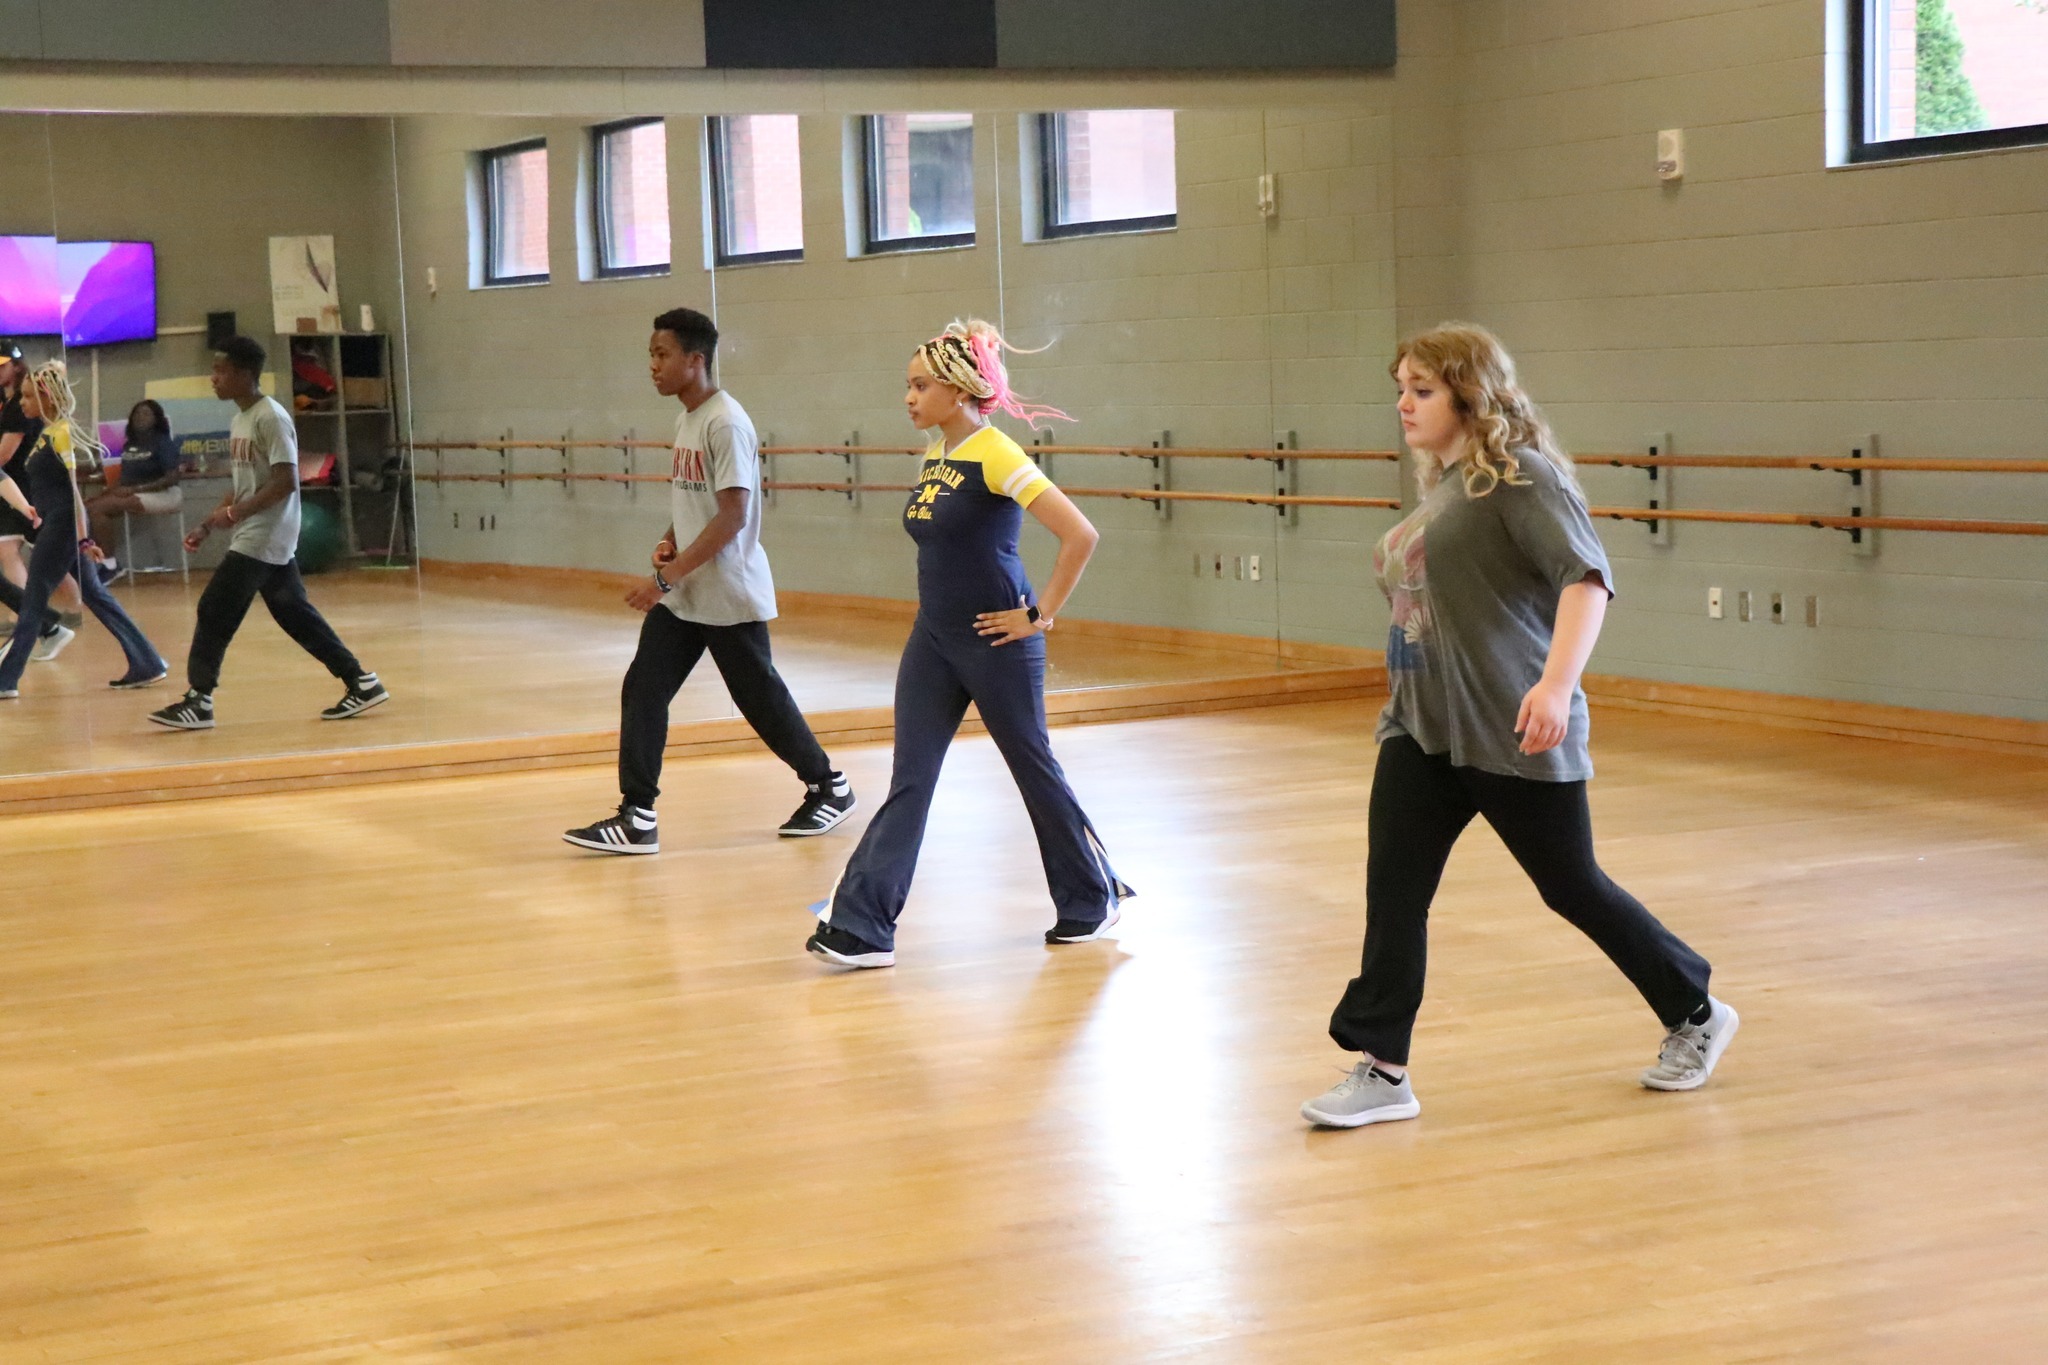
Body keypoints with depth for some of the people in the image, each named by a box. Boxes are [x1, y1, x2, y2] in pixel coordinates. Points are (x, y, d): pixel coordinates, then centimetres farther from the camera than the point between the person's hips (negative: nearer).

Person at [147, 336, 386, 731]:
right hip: (257, 538, 10)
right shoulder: (239, 420, 14)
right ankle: (361, 683, 14)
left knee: (215, 612, -7)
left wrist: (233, 513, -22)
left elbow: (286, 482, -22)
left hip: (263, 538, -10)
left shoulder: (270, 418, -16)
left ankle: (198, 701, -2)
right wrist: (207, 526, 12)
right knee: (296, 615, 11)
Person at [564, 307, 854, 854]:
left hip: (729, 597, -8)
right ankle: (637, 819, -1)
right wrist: (669, 541, 2)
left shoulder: (726, 423, -18)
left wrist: (667, 577, -25)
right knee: (642, 690, -2)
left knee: (760, 697, 6)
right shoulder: (686, 419, 10)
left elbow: (732, 516, -23)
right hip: (680, 597, 8)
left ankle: (829, 787, 26)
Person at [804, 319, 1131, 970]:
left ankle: (1092, 900, 26)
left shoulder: (995, 455, -17)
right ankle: (860, 927, -2)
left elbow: (1080, 535, -24)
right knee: (909, 781, 2)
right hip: (933, 641, 7)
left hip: (995, 642, -7)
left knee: (1034, 769, 8)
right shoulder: (934, 456, 8)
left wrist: (1041, 615, -18)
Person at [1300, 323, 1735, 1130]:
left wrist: (1557, 684, -38)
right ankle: (1382, 1070, 1)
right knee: (1392, 890, -3)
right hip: (1422, 730, 8)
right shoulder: (1441, 487, 13)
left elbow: (1587, 578, -26)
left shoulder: (1520, 477, -14)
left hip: (1512, 733, -8)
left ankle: (1696, 1017, 27)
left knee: (1572, 887, 6)